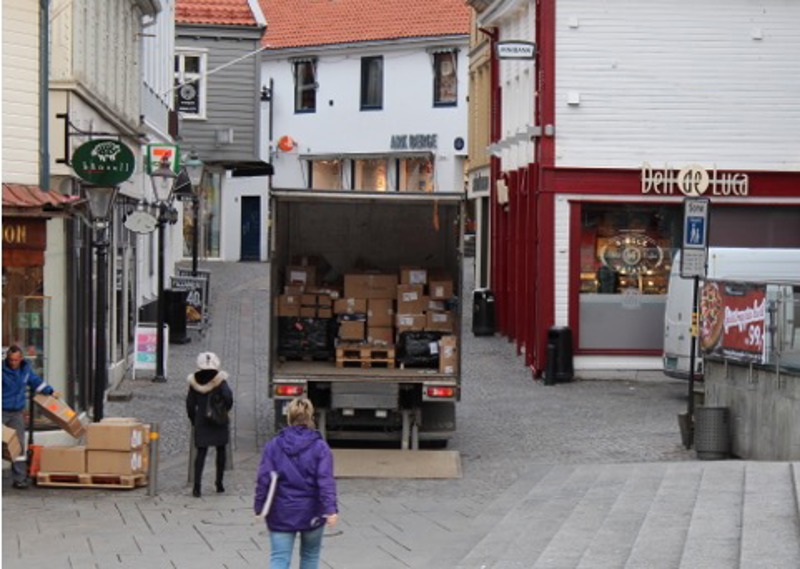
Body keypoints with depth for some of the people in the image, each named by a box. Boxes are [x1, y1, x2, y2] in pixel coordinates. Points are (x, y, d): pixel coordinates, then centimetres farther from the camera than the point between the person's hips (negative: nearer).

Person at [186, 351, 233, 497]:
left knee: (201, 452, 2)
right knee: (221, 450, 13)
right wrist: (225, 410, 3)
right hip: (219, 423, -2)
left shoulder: (194, 382, 1)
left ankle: (197, 485, -11)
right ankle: (219, 483, 16)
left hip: (201, 421, 2)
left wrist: (194, 420, 14)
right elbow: (228, 398, -16)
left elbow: (190, 404, 4)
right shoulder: (220, 381, -8)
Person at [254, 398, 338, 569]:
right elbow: (325, 480, -15)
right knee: (310, 555, 20)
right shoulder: (320, 447, -5)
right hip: (311, 514, 0)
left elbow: (263, 479, -5)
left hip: (281, 514, 0)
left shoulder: (274, 446, -2)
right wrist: (331, 509, -21)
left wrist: (259, 507, 3)